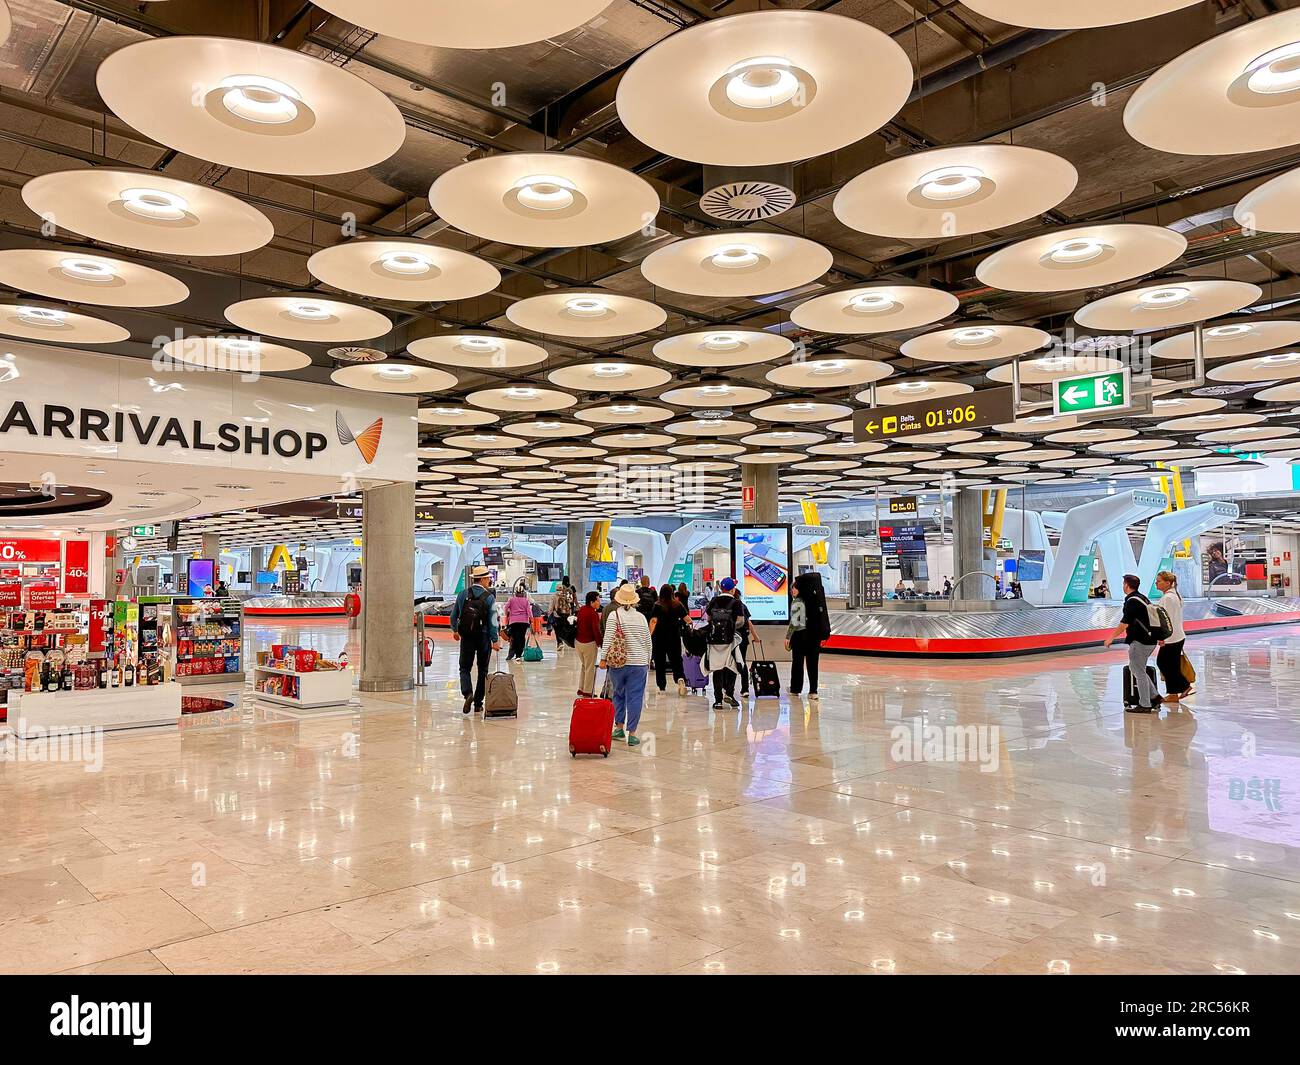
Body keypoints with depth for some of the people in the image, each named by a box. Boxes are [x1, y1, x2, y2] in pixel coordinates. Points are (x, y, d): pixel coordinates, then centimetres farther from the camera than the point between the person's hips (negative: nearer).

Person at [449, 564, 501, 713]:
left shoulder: (463, 594, 2)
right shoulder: (489, 597, -7)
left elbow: (453, 616, 9)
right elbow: (493, 621, -11)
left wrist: (455, 631, 26)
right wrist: (495, 640, -7)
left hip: (466, 637, 1)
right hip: (484, 637, -1)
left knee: (464, 668, 9)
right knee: (483, 670, 11)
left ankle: (468, 693, -17)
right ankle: (478, 703, 12)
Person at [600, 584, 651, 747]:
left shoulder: (614, 615, -3)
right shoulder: (641, 617, 5)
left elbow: (608, 638, -10)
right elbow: (648, 641, 11)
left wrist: (603, 658, -6)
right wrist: (648, 660, 21)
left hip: (618, 662, -1)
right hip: (639, 663, 1)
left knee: (618, 694, 17)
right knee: (635, 697, 2)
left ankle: (619, 726, 22)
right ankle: (632, 733, 2)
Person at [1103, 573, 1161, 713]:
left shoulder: (1132, 601, -16)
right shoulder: (1143, 598, 13)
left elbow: (1124, 623, -20)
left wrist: (1112, 637, -12)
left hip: (1140, 641, -9)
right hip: (1150, 640, 9)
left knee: (1139, 672, -1)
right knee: (1135, 668, 19)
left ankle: (1144, 705, 5)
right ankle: (1154, 696, 18)